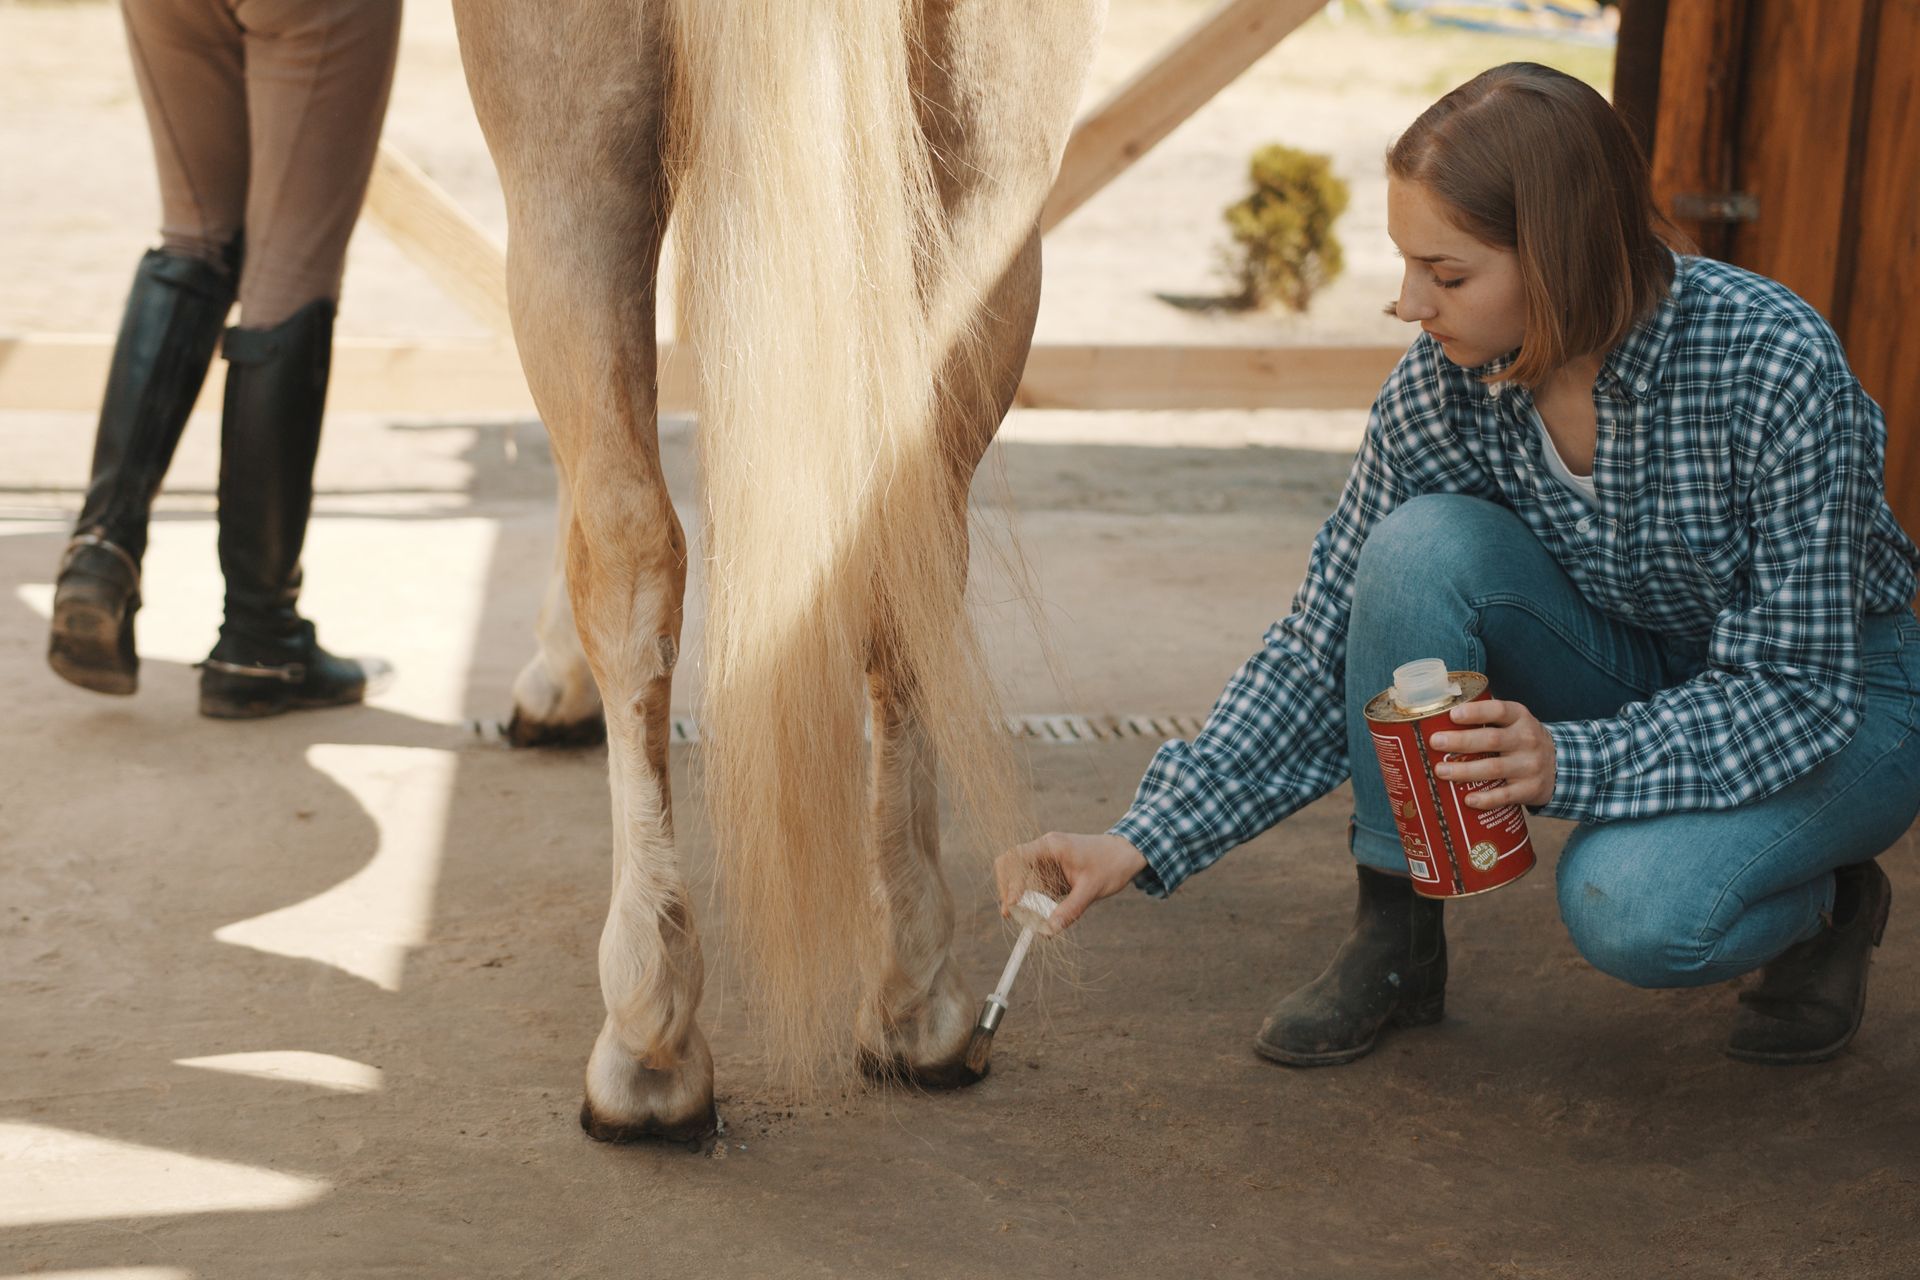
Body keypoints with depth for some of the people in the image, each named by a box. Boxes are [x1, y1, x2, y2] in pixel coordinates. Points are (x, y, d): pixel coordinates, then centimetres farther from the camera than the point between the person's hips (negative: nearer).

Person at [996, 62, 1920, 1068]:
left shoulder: (1775, 369, -30)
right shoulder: (1445, 382, -18)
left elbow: (1798, 691, -26)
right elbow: (1325, 649, -12)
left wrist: (1567, 762, -42)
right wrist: (1145, 841, -22)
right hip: (1630, 673, 4)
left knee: (1633, 913, -34)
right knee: (1424, 544, -27)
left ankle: (1830, 906, 2)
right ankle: (1396, 938, -10)